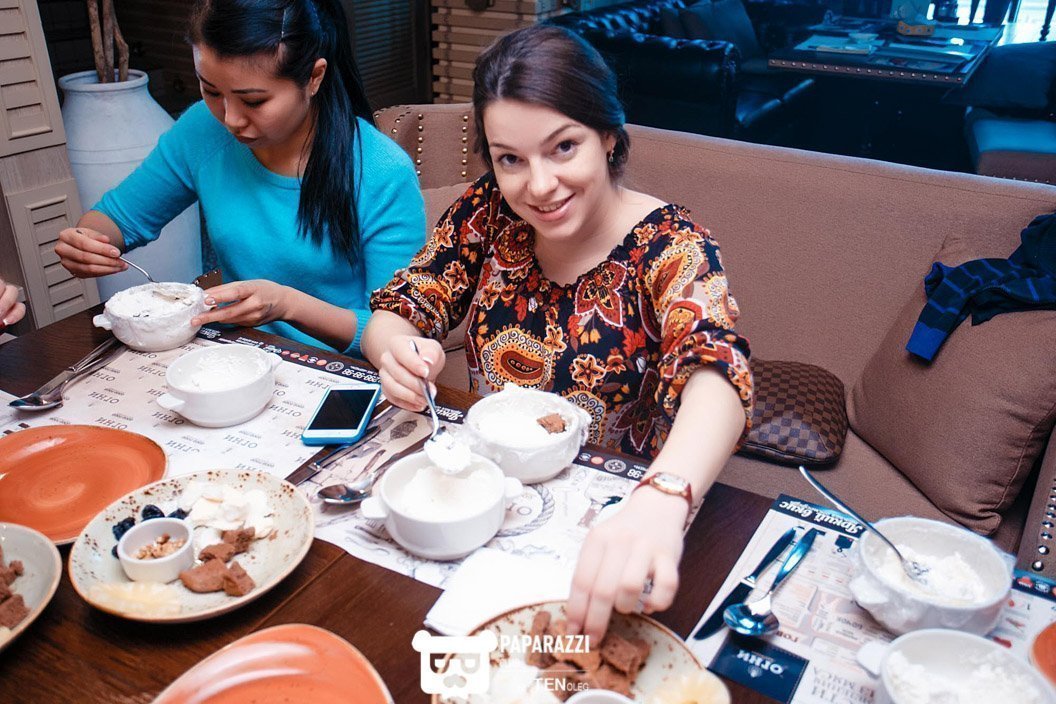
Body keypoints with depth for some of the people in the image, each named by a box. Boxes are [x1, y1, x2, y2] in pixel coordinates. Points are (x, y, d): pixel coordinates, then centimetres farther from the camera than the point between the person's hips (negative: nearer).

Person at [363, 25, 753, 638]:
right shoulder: (489, 212, -4)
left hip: (611, 512, -3)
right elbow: (394, 311, -2)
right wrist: (398, 352, -28)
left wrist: (659, 502, -56)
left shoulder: (668, 245, -17)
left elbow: (715, 370, -34)